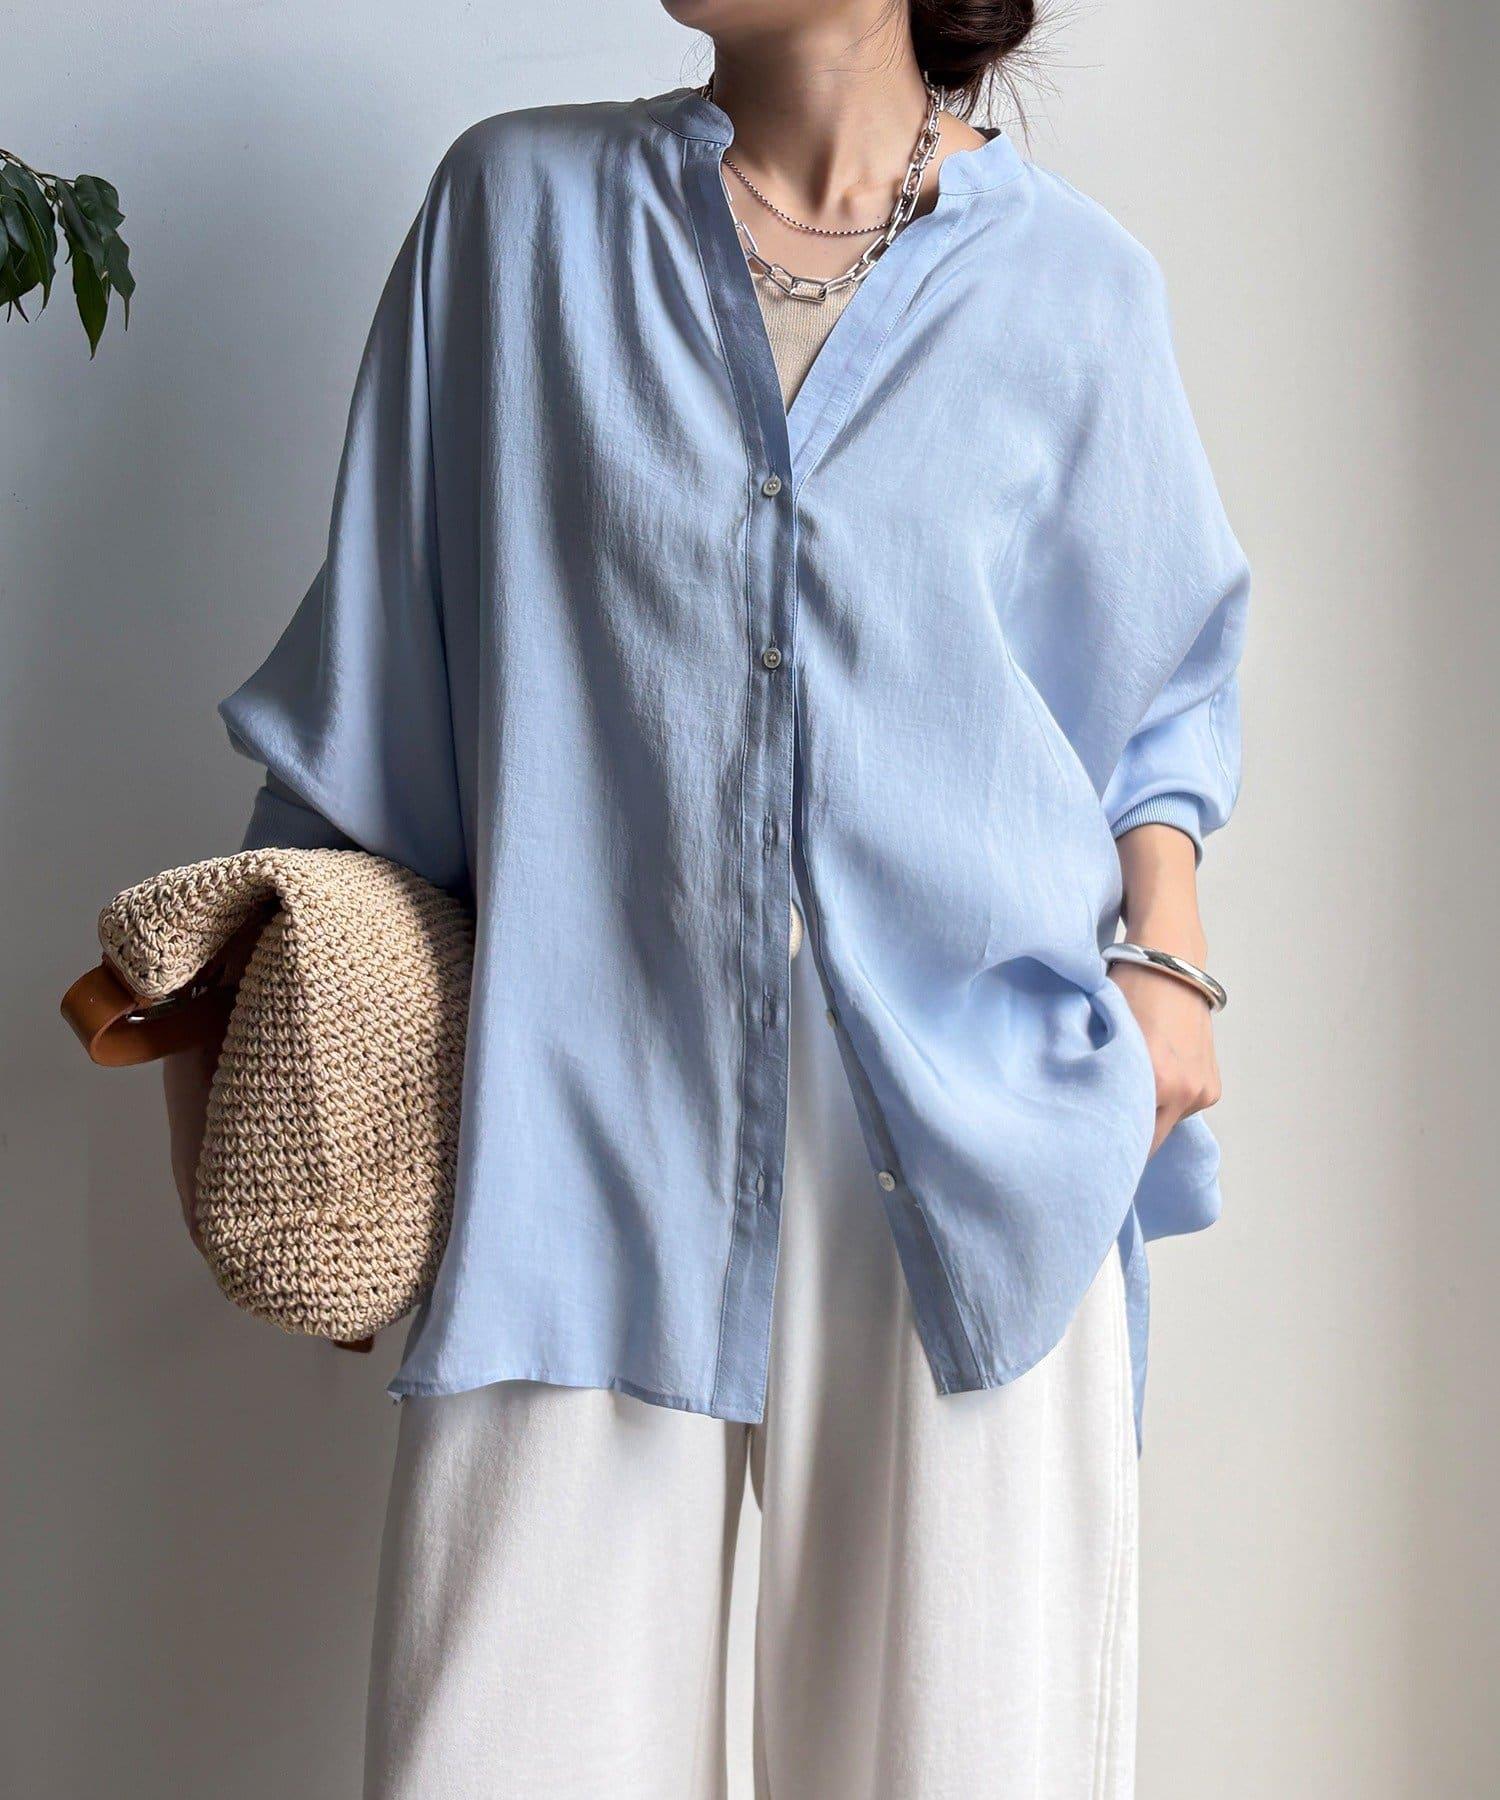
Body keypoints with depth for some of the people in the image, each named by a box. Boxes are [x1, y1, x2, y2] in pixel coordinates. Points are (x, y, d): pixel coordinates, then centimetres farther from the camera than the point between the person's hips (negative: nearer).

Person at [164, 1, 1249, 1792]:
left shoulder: (1073, 280, 8)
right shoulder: (516, 203, 8)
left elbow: (1164, 668, 18)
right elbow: (379, 651, 12)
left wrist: (1166, 937, 3)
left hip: (978, 1123, 1)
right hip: (593, 1108, 0)